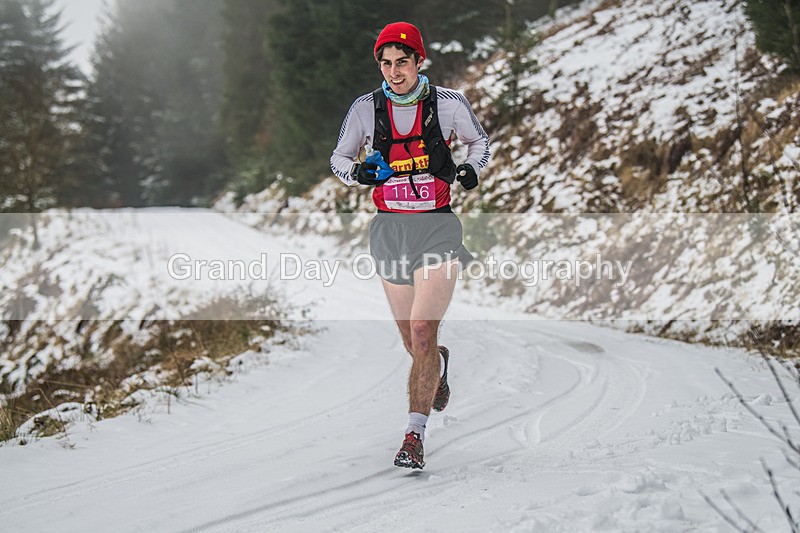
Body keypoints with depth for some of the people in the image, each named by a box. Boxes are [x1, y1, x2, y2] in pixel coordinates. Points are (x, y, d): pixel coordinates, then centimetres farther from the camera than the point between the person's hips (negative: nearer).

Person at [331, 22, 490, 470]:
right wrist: (357, 172, -9)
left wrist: (472, 169, -6)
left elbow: (479, 140, 15)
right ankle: (440, 364, 48)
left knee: (422, 335, -17)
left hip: (438, 228, -3)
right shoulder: (366, 109, 1)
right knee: (414, 345, 11)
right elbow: (339, 158, 13)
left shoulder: (449, 104, -3)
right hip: (390, 231, 3)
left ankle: (415, 436, -14)